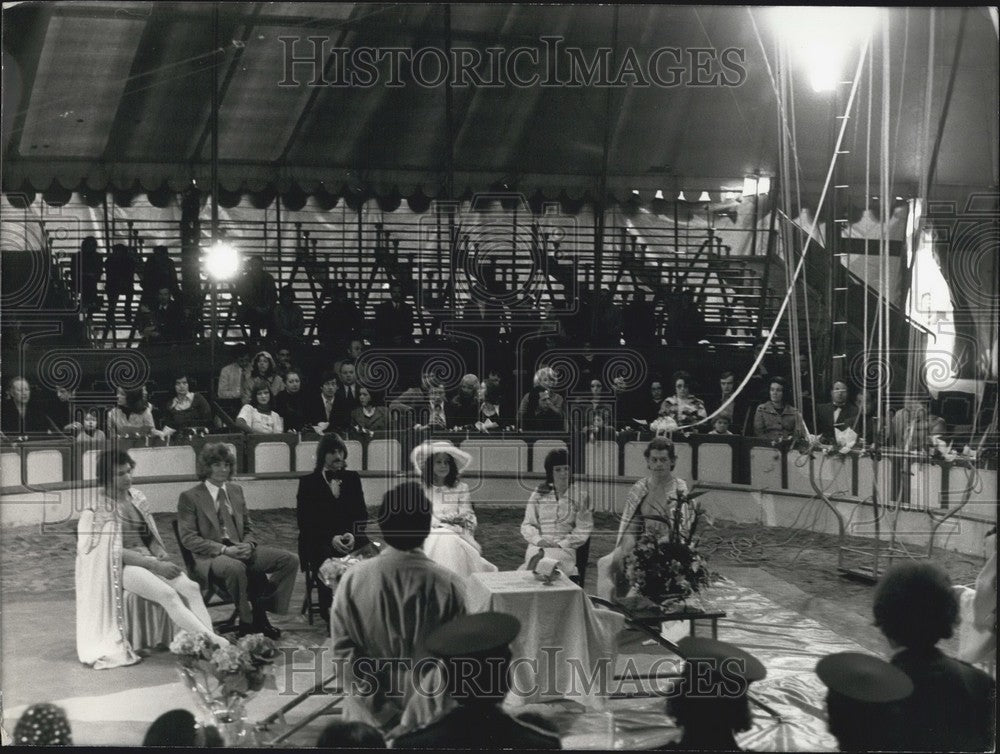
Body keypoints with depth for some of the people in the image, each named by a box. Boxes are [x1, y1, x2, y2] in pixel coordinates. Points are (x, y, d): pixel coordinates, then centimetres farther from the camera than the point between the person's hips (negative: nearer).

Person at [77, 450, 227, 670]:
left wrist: (162, 555, -5)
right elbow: (114, 552, -12)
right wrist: (155, 565, -18)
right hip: (122, 567, -6)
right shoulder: (99, 509, -7)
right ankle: (211, 641, -40)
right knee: (167, 594, -32)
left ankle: (210, 639, -36)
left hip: (147, 558, 6)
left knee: (191, 587, -22)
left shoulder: (137, 498, 12)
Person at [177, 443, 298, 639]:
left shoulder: (236, 491, 17)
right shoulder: (189, 497, -1)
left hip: (240, 550, 6)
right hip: (209, 557, -6)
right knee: (235, 568, -40)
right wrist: (224, 550, -19)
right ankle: (247, 622, -21)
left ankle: (261, 611, -12)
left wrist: (248, 545, -4)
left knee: (290, 560, -13)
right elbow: (188, 538, -8)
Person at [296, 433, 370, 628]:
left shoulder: (352, 479, 16)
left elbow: (362, 515, 12)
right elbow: (305, 522, -2)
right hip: (318, 544, -2)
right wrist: (331, 539, -15)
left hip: (351, 539, 3)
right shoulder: (308, 482, 6)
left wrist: (352, 535, -10)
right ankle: (330, 618, -22)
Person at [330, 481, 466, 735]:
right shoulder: (448, 584, -14)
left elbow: (342, 648, -9)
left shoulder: (354, 579, -11)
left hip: (369, 717, 1)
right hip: (427, 715, -1)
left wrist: (380, 711, -7)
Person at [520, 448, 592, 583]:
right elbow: (527, 525, 13)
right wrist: (538, 540, -8)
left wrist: (560, 544, -8)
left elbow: (583, 530, 4)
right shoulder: (539, 495, 15)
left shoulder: (580, 495, 10)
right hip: (539, 546, 1)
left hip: (565, 548, -1)